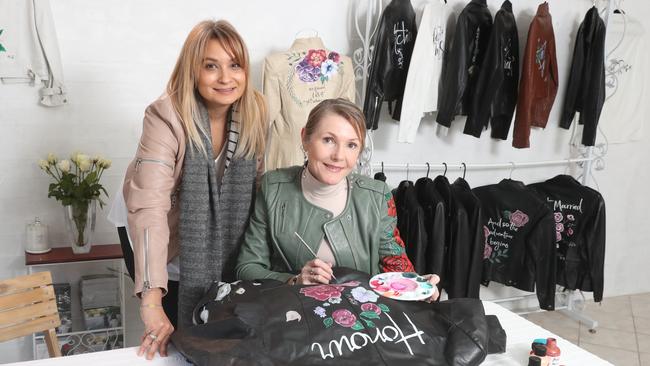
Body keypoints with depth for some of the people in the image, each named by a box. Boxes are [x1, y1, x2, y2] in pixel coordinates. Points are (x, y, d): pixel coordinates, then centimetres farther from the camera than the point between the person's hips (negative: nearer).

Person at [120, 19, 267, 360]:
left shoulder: (256, 112, -11)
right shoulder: (166, 118, -26)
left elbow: (256, 189, -1)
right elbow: (149, 206, -35)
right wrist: (151, 299, -43)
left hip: (230, 263, 4)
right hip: (176, 264, -3)